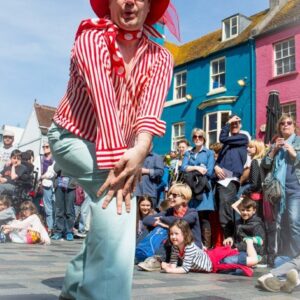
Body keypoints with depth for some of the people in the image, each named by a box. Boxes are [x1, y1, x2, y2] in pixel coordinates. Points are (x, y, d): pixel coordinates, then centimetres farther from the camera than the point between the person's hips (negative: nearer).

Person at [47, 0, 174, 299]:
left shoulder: (160, 58, -6)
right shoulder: (91, 37, -19)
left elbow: (151, 106, -24)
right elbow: (103, 98, -33)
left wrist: (140, 149, -43)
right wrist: (115, 159, -42)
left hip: (120, 148, 6)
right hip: (73, 138, -6)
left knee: (111, 218, 11)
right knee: (115, 199, -30)